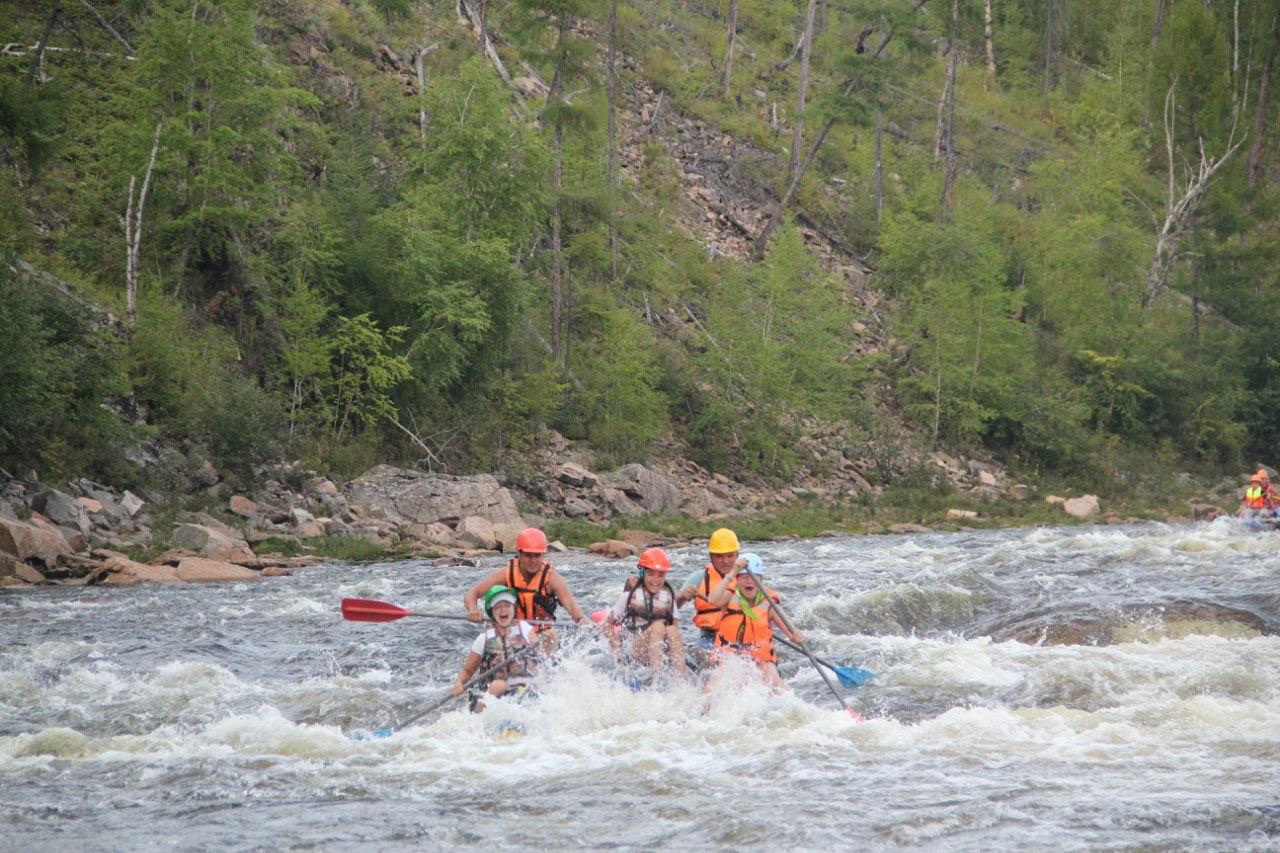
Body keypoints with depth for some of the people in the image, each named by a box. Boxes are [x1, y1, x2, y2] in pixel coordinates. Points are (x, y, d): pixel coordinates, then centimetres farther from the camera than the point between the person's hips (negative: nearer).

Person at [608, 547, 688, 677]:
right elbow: (610, 623, 9)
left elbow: (674, 624, 14)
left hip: (663, 651, 3)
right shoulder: (630, 596, 6)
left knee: (672, 630, -30)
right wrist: (616, 650, -4)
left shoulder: (668, 597, 15)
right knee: (658, 626, -32)